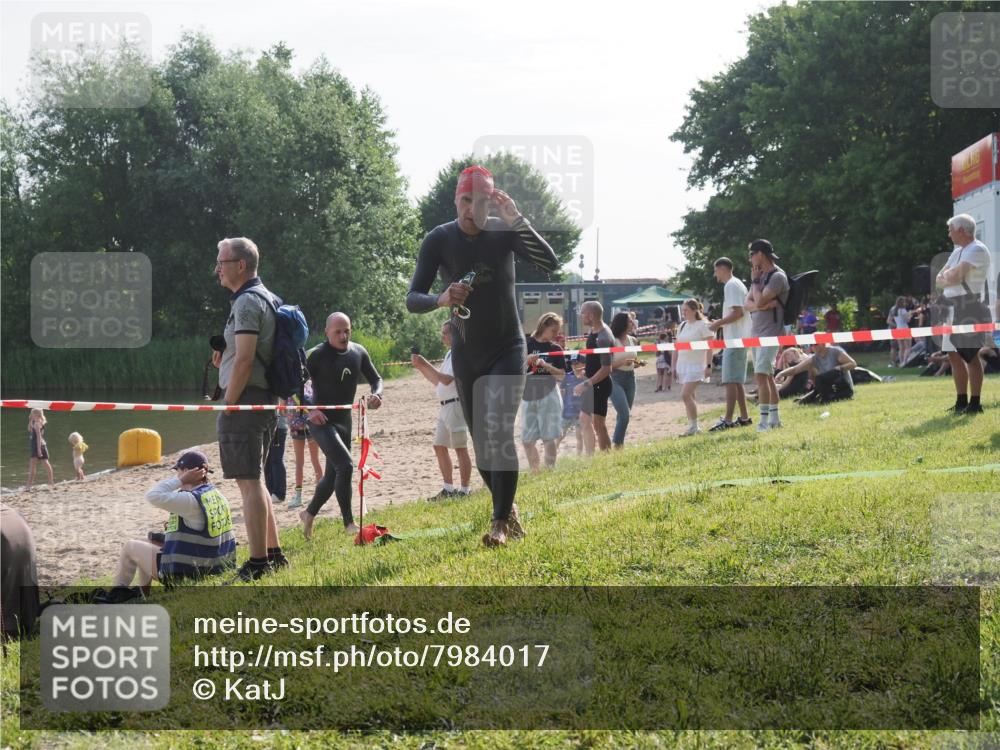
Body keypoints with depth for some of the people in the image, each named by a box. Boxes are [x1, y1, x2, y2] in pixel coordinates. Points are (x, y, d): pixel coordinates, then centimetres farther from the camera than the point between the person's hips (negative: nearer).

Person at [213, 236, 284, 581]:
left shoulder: (247, 301, -13)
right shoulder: (264, 297, 18)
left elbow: (244, 359, -21)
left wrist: (227, 405, -16)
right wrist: (224, 358, 11)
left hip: (245, 398, -10)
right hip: (265, 398, 10)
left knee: (249, 482, -9)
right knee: (254, 480, 17)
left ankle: (258, 563, -10)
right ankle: (273, 554, 20)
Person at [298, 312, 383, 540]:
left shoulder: (358, 352, 4)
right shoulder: (316, 355, -14)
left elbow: (375, 379, 13)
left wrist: (376, 395, -9)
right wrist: (309, 410, -25)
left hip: (344, 421, 7)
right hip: (321, 421, -7)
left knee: (333, 474, 14)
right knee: (345, 465, -21)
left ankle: (309, 514, 36)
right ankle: (348, 523, -13)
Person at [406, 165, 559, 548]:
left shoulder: (503, 232, -11)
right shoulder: (439, 240, -11)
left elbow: (550, 263, -25)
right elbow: (412, 299, -15)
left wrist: (516, 219, -35)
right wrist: (441, 299, -37)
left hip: (507, 348, -2)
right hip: (466, 354, 2)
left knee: (500, 430, -17)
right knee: (481, 440, 8)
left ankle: (501, 521, -10)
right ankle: (508, 508, 28)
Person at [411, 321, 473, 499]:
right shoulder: (450, 354, 18)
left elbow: (446, 379, -21)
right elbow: (437, 381, 20)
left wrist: (426, 364, -15)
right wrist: (421, 367, 9)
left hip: (456, 404, -10)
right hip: (445, 406, 10)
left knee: (461, 448, -5)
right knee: (439, 446, 11)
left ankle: (465, 490, -1)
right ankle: (448, 489, 17)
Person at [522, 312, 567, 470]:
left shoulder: (556, 349, 5)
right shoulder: (527, 344, 3)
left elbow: (561, 375, 0)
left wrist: (546, 365, -14)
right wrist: (527, 360, -16)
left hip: (549, 396, -1)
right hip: (528, 397, 1)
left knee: (549, 437, -5)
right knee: (527, 439, 4)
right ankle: (535, 473, 14)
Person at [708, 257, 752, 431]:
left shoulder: (731, 286, -12)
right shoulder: (738, 284, 19)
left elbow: (738, 312, -21)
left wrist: (718, 323, -13)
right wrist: (721, 323, 17)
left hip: (734, 340, -10)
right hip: (739, 339, 10)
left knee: (730, 380, -11)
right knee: (737, 380, 13)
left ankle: (728, 420, -13)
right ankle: (744, 417, 16)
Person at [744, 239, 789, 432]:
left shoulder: (777, 277, -12)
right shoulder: (760, 276, 15)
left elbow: (759, 301, -21)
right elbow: (747, 305, 7)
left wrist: (755, 281, -6)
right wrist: (764, 305, -14)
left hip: (770, 333, -9)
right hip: (756, 332, 9)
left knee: (761, 375, -16)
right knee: (768, 376, 11)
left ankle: (764, 420, -18)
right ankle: (774, 418, 17)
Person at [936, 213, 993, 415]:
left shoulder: (977, 250, -10)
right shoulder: (958, 252, 20)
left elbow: (955, 276, -19)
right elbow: (940, 280, 15)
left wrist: (948, 275, 1)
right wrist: (951, 276, -5)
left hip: (971, 309, -9)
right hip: (954, 309, 9)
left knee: (970, 356, -9)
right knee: (955, 356, 11)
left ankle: (975, 403, -7)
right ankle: (961, 402, 19)